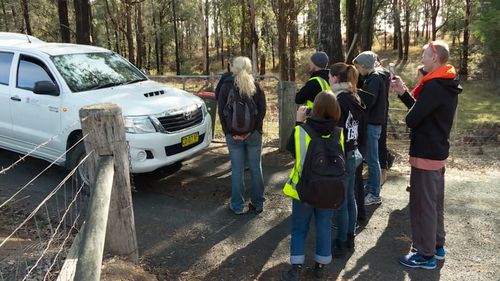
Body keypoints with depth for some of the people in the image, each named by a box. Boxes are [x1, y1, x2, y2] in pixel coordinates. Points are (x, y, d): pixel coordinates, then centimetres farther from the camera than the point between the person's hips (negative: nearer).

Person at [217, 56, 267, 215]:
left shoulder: (226, 86, -1)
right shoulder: (256, 86, 2)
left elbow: (221, 112, -6)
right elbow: (262, 109, -5)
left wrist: (230, 132, -5)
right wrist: (253, 130, -7)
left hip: (234, 135, -1)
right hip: (254, 134, 1)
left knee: (237, 170, 6)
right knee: (256, 169, 10)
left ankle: (238, 206, 14)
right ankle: (258, 204, 20)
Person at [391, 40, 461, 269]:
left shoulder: (434, 86, -21)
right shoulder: (447, 85, 10)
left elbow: (411, 119, -22)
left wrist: (411, 118, 1)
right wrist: (403, 93, 5)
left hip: (425, 154, -10)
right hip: (438, 152, 10)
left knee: (422, 205, 0)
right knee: (434, 203, 18)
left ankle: (425, 255, 10)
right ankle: (437, 246, 30)